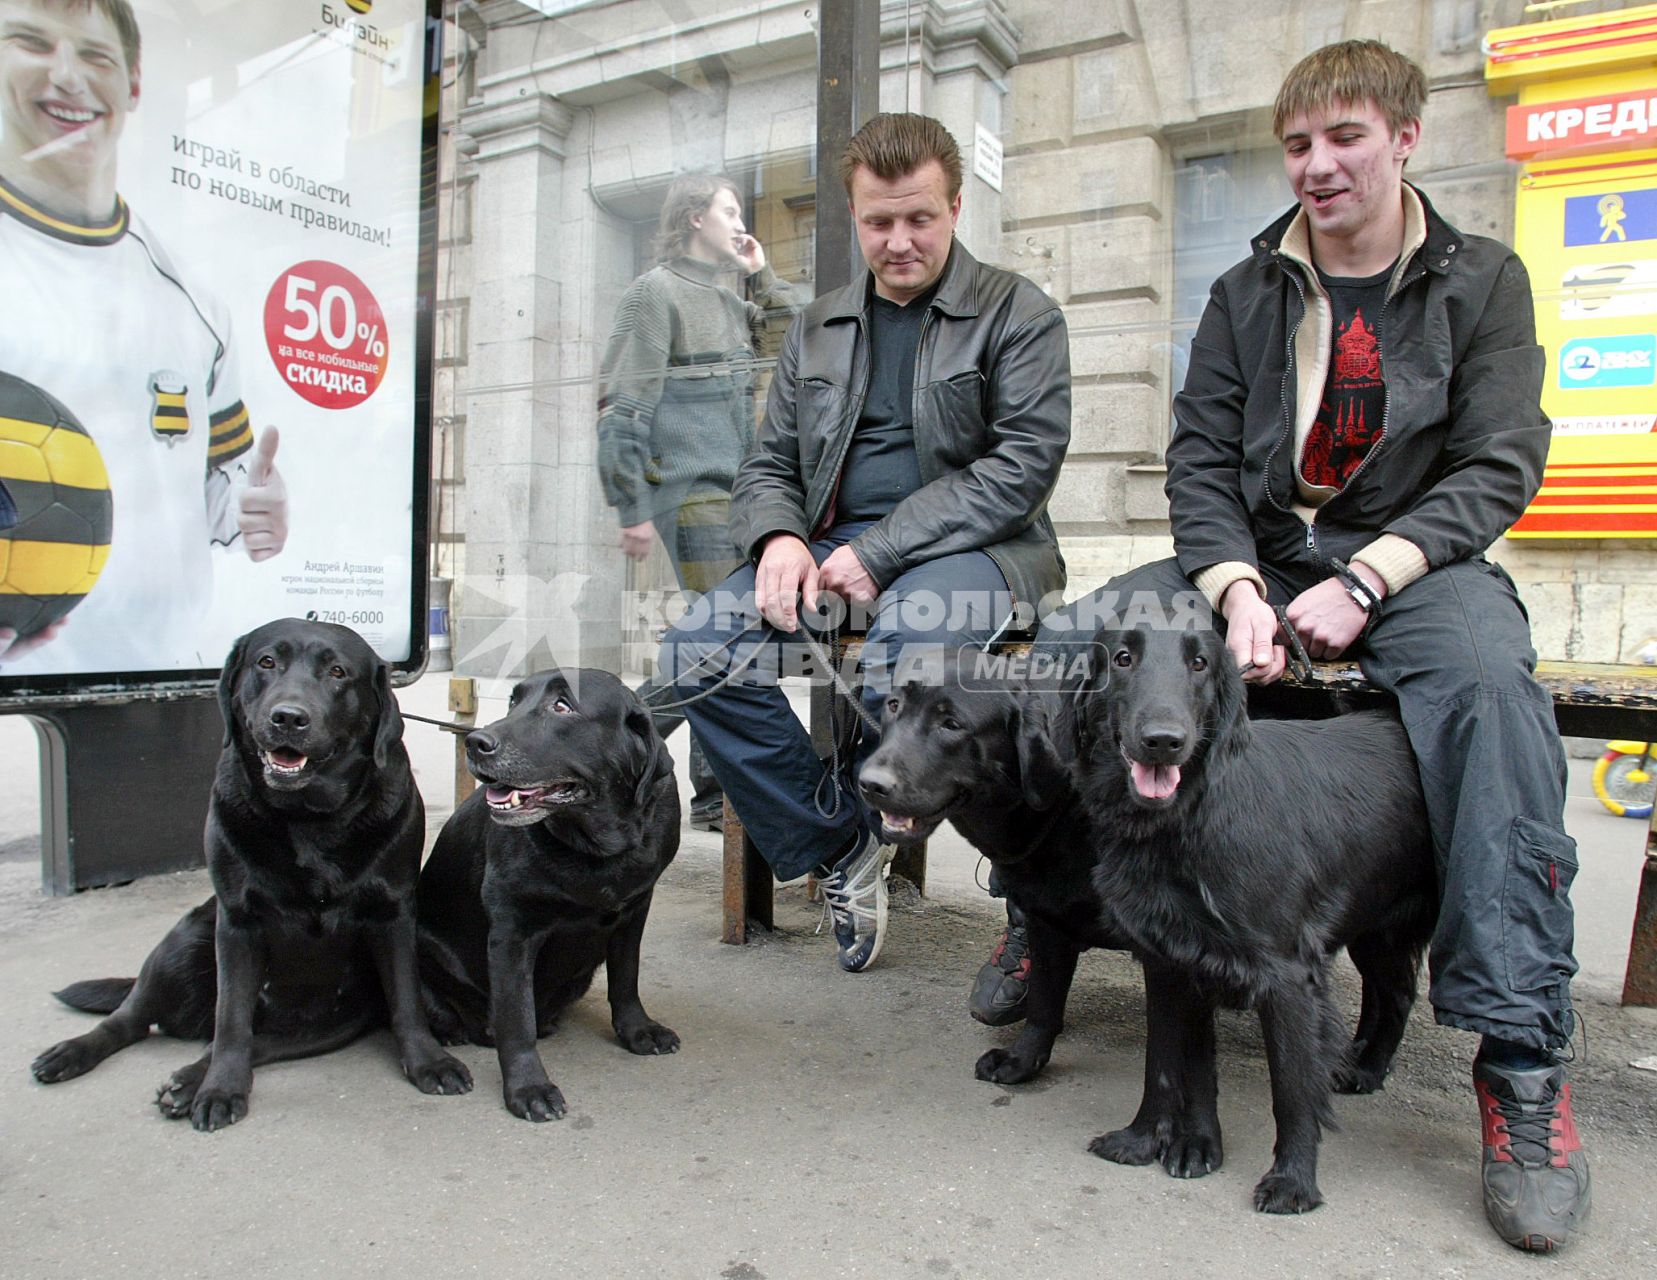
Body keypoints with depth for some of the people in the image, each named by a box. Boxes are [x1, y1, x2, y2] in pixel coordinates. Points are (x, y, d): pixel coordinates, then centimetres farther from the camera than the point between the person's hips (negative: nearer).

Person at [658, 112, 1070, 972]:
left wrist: (878, 551, -17)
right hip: (831, 543, 5)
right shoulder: (817, 328, 19)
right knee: (697, 651, -19)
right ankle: (839, 848, -4)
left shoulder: (1019, 314, 3)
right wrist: (779, 538, -9)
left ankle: (860, 829, -2)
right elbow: (768, 466, 17)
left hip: (970, 546, -4)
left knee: (900, 658, -37)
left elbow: (1023, 465, -9)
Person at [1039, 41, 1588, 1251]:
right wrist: (1236, 591, -18)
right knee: (1063, 642, -19)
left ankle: (1522, 1059, -28)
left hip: (1416, 562, -2)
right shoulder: (1247, 294, 10)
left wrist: (1365, 581, -20)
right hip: (1259, 556, 3)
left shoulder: (1482, 282, 5)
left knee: (1489, 678, -37)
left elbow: (1499, 466, -4)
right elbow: (1200, 459, 1)